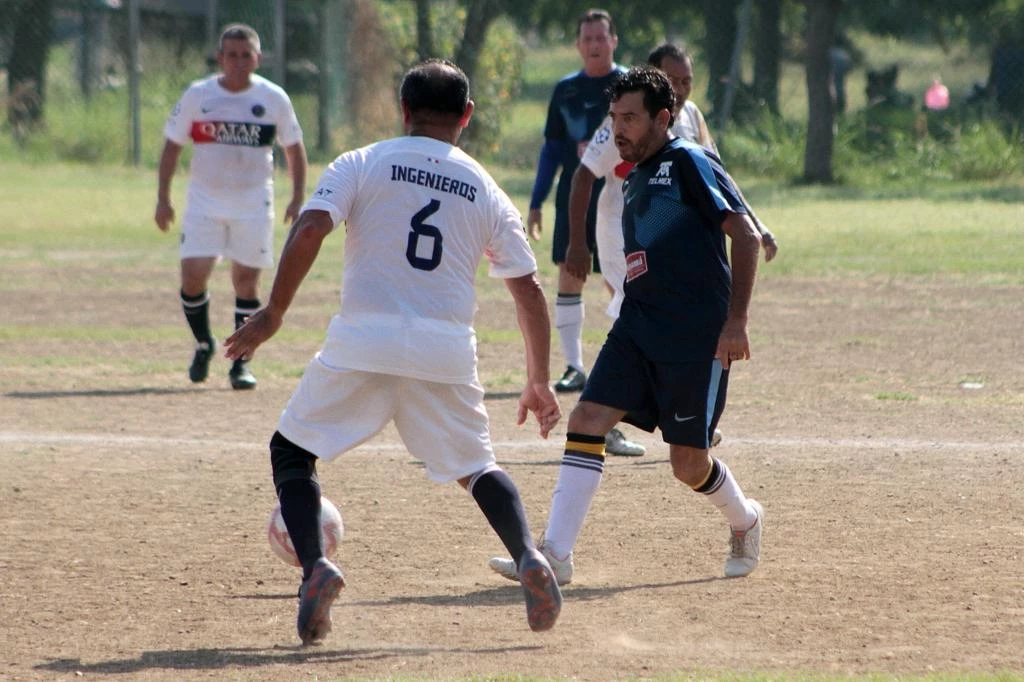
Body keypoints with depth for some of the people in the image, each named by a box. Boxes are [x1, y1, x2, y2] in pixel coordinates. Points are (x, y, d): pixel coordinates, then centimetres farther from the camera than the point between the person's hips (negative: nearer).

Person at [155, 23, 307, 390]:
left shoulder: (274, 98, -2)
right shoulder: (197, 96, -3)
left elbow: (294, 148, 8)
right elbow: (172, 144, 5)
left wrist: (298, 198, 0)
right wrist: (163, 198, 0)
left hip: (253, 201, 0)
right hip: (205, 200, 0)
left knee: (246, 280, -2)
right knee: (193, 274, -9)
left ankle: (242, 361, 11)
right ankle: (203, 346, 16)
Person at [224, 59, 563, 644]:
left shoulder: (361, 165, 7)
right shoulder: (487, 191, 14)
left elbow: (309, 231, -9)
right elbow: (529, 290, 12)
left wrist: (272, 315, -5)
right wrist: (540, 381, 20)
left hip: (364, 343, -2)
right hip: (448, 354, 2)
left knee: (292, 450, 13)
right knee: (477, 467, 20)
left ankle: (315, 565, -11)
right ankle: (529, 556, -6)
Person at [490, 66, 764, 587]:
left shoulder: (689, 162, -8)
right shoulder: (634, 178, 17)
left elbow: (745, 235, -14)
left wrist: (736, 321, -20)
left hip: (698, 337, -7)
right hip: (637, 329, 7)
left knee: (689, 464, 0)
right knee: (587, 419, -10)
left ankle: (744, 521, 32)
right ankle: (554, 554, -14)